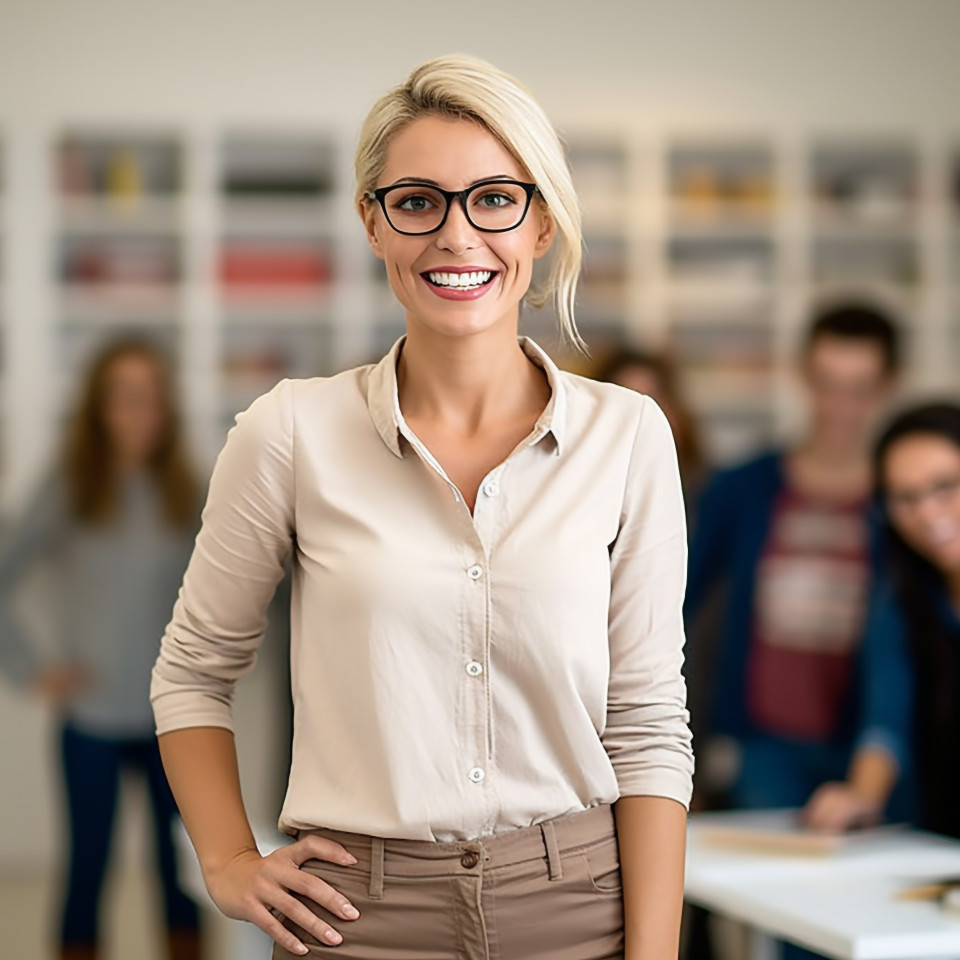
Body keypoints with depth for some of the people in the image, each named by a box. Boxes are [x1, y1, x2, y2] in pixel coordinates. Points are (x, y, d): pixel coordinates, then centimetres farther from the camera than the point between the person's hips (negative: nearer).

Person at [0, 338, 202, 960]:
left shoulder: (185, 496, 4)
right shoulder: (69, 494, -4)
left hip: (174, 721, 2)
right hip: (93, 721, -2)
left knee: (184, 869, 8)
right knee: (88, 868, 5)